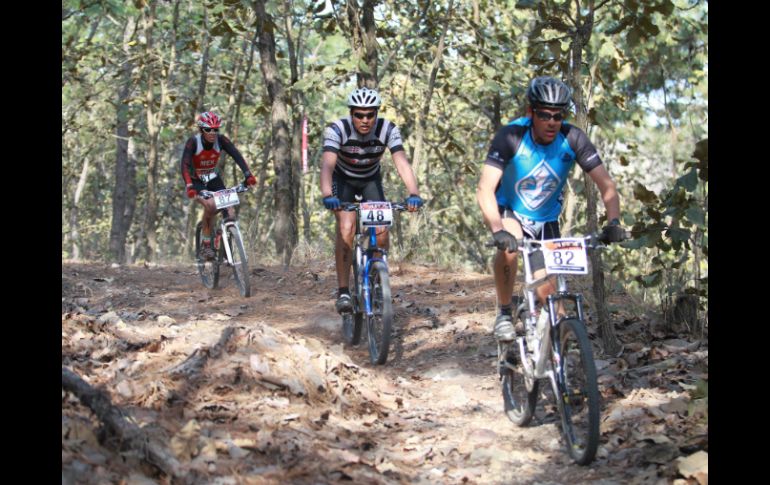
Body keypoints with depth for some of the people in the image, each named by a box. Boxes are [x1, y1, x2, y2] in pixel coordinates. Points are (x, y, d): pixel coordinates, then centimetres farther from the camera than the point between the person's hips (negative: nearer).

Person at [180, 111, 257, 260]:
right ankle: (205, 245, -15)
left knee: (230, 213, -14)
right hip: (196, 181, -4)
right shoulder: (193, 142, -25)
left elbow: (237, 156, -26)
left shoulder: (221, 140, -16)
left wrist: (248, 175, -42)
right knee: (211, 205, -31)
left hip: (214, 179, 4)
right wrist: (189, 186, -50)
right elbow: (185, 165, -34)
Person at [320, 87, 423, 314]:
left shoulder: (388, 130, -26)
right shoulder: (337, 130, -30)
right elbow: (327, 164, -44)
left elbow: (402, 162, -37)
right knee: (346, 228, -23)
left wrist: (414, 193, -53)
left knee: (382, 231, -15)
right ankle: (343, 291, -18)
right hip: (343, 180, -2)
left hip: (371, 180, 2)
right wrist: (327, 195, -62)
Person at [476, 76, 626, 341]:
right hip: (509, 212, -2)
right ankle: (505, 313, -14)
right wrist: (497, 229, -52)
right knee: (508, 245, -35)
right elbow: (485, 189, -35)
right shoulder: (511, 137, -28)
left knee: (548, 294, -4)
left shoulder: (572, 139, -21)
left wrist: (613, 221, -38)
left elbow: (606, 184, -20)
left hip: (546, 219, 2)